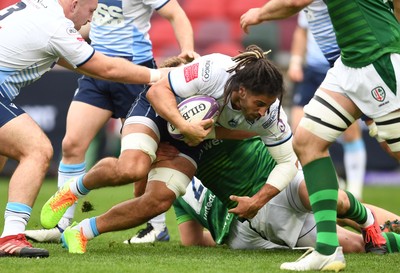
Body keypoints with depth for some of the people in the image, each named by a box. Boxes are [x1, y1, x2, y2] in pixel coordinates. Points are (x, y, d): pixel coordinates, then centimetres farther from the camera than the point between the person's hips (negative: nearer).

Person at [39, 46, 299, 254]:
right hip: (159, 109, -4)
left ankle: (80, 233, 4)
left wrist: (258, 201, -22)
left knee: (159, 202, -14)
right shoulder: (214, 70, -37)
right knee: (131, 169, -32)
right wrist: (185, 126, -43)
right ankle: (75, 189, 1)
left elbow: (289, 162, -13)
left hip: (189, 141, 4)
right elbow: (158, 90, -28)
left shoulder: (269, 113, -25)